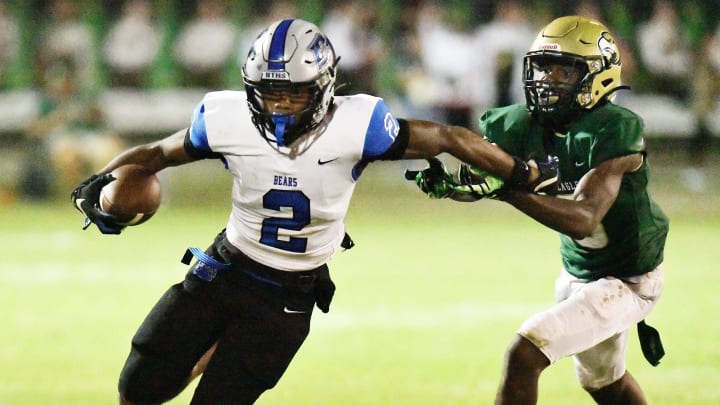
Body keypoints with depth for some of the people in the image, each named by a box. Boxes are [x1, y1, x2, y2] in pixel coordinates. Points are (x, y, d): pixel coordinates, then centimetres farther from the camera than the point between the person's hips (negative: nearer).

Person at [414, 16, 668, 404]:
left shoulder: (614, 131, -30)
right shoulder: (527, 124, -10)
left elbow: (584, 219, -39)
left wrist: (508, 190, -48)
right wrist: (446, 181, -25)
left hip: (625, 281, -8)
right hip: (577, 272, 8)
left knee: (524, 355, -18)